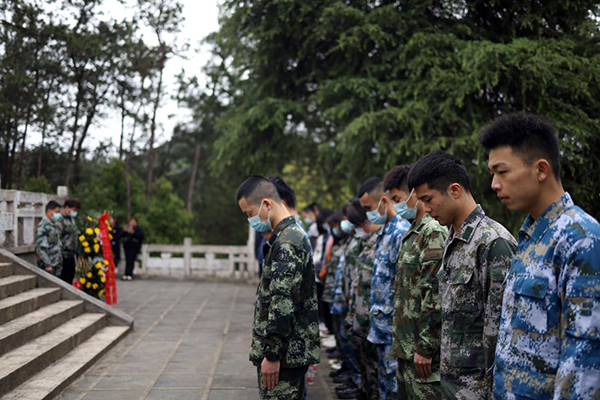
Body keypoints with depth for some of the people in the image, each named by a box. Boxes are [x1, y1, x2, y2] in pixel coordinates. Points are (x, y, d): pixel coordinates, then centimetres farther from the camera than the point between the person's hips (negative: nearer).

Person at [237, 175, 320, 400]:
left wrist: (272, 354, -20)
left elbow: (283, 304, -23)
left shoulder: (286, 244, -18)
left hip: (287, 353, -10)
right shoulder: (293, 235, 15)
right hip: (293, 349, 10)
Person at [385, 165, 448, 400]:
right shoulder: (412, 234, 16)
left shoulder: (434, 233, -15)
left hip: (422, 352, -9)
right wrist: (400, 342, 18)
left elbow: (435, 297, -21)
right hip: (405, 347, 9)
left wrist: (425, 348, -20)